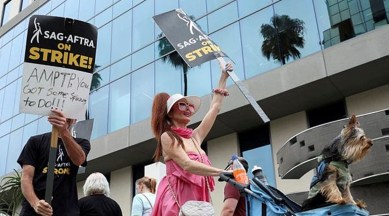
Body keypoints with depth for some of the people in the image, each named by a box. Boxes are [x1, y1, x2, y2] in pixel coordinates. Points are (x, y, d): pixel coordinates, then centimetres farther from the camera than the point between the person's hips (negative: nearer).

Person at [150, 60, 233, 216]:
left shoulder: (195, 137, 18)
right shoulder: (167, 137, -1)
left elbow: (215, 107, 25)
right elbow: (187, 165, -15)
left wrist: (224, 76, 31)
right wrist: (223, 172, -21)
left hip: (197, 197, 7)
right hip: (176, 197, -7)